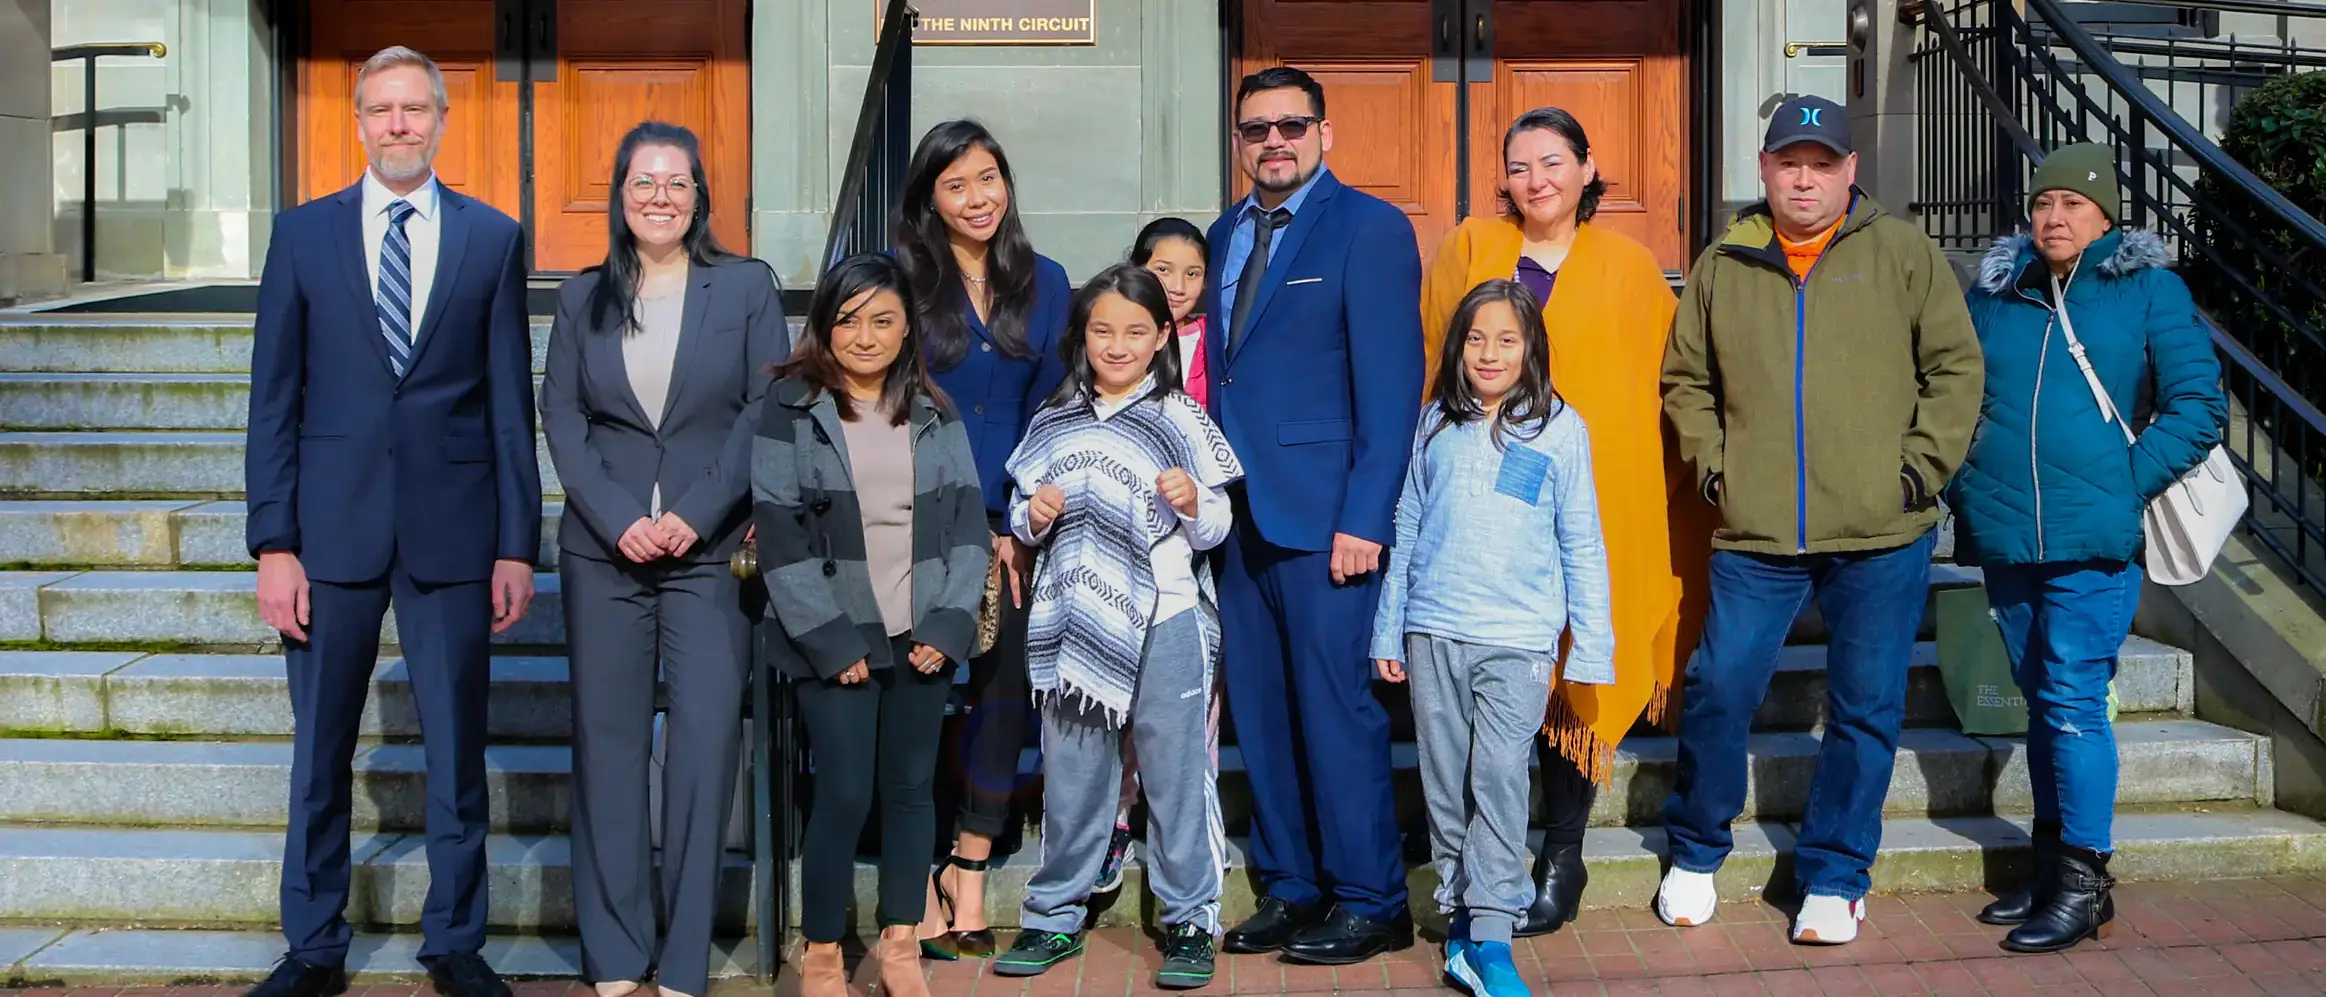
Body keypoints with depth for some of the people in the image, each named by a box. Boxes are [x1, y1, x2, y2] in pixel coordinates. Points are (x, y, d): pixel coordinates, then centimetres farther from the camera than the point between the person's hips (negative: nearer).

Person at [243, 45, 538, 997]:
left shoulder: (494, 238, 5)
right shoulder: (303, 232, 6)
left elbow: (511, 401, 4)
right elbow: (273, 397, 4)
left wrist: (518, 544, 0)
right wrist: (272, 543, -4)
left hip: (452, 530, 0)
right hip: (332, 527, 1)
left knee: (457, 750, 7)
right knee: (319, 751, 9)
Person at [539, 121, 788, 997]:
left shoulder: (747, 287, 5)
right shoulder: (582, 297, 11)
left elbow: (767, 410, -1)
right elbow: (561, 416, 5)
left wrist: (697, 514, -11)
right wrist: (618, 520, -9)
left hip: (711, 548, -2)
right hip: (604, 552, 2)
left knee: (707, 743, -4)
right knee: (607, 742, 5)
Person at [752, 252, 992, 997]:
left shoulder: (935, 414, 9)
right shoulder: (789, 410, -2)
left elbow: (967, 521, 6)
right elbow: (779, 535, -7)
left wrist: (949, 624, -5)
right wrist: (829, 640, -12)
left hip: (924, 635, 3)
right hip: (837, 641, -3)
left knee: (911, 786, 9)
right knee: (843, 794, -3)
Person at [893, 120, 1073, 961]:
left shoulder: (1044, 283, 8)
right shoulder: (899, 278, -1)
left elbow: (1046, 410, 6)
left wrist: (1013, 527, -3)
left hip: (1009, 526, 3)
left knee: (1005, 687, 4)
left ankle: (967, 875, 17)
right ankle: (920, 885, 12)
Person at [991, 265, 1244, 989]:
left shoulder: (1181, 420, 1)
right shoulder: (1054, 421, 10)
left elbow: (1215, 531, 1)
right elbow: (1024, 521, 16)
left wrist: (1194, 505, -19)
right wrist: (1033, 516, -5)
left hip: (1166, 620, -3)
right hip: (1076, 622, 3)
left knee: (1177, 770, 2)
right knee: (1069, 773, 12)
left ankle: (1190, 921, 15)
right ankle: (1055, 915, 25)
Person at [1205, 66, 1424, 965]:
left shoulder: (1369, 228, -5)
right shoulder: (1227, 234, 15)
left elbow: (1392, 385, -10)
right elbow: (1222, 374, 15)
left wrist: (1365, 518, -16)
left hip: (1323, 516, -6)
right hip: (1241, 514, 7)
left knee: (1334, 706, -2)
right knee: (1258, 710, 10)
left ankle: (1371, 905, 11)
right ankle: (1289, 888, 22)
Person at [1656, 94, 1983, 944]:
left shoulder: (1904, 253, 3)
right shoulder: (1723, 266, 7)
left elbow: (1955, 367, 4)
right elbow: (1685, 378, 15)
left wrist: (1922, 465, -4)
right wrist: (1711, 463, 4)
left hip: (1880, 535, -1)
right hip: (1754, 532, 1)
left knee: (1865, 710, 6)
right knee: (1718, 691, 2)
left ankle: (1833, 878, 21)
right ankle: (1695, 855, 24)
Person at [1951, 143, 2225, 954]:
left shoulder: (2149, 288, 0)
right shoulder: (1995, 289, 10)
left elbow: (2198, 405, -3)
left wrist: (2125, 485, -11)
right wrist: (1962, 486, 6)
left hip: (2093, 538, -5)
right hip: (2005, 535, 5)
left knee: (2073, 701, -7)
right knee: (2040, 699, 13)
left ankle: (2083, 883, 4)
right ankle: (2052, 864, 24)